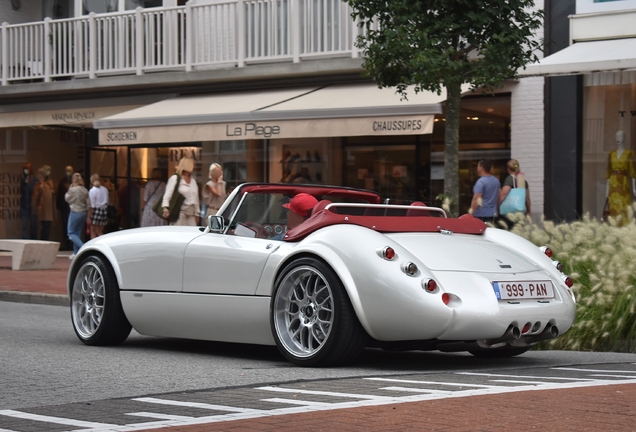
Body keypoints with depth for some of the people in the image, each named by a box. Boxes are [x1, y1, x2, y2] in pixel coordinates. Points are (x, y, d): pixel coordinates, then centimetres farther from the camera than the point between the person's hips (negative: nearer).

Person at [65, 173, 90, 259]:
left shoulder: (73, 190, -15)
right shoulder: (85, 190, 2)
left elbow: (67, 199, 0)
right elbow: (88, 203, 4)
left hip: (75, 213, -6)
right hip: (83, 213, 6)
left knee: (71, 233, 2)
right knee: (78, 233, 14)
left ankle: (83, 247, -18)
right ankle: (76, 253, 17)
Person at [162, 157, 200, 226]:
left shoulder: (193, 181, 21)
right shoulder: (175, 178, -1)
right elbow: (168, 194, -9)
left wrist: (197, 214, 21)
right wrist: (165, 208, -24)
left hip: (191, 214, 7)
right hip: (179, 212, -7)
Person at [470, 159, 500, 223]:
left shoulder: (481, 182, -15)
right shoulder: (496, 180, 10)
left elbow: (476, 199, -20)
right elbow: (499, 197, 17)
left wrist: (471, 212, -15)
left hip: (481, 214, -8)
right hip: (493, 214, 8)